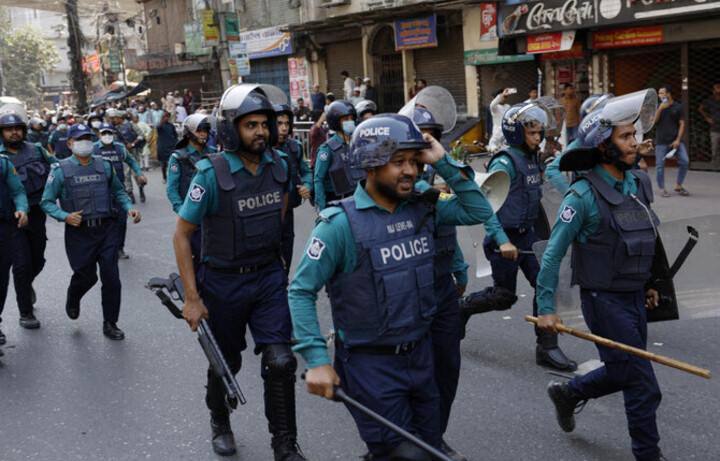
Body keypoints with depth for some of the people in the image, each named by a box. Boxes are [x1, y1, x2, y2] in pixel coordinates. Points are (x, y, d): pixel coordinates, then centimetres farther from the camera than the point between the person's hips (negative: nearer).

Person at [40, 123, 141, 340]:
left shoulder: (104, 165, 7)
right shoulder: (60, 170, -2)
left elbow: (118, 191, 16)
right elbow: (47, 202, 0)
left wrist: (129, 208, -2)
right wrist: (65, 216, -17)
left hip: (106, 229, 2)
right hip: (79, 231, -2)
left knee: (111, 277, -1)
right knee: (86, 277, 6)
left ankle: (110, 323, 14)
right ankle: (73, 299, 44)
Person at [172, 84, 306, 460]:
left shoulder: (278, 165, -5)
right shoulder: (212, 174, -19)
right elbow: (182, 235, -14)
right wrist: (191, 298, -15)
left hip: (269, 276, 3)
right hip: (224, 281, -3)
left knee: (280, 361, -7)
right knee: (227, 361, 14)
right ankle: (219, 421, 44)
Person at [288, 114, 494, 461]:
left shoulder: (422, 208, 2)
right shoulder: (341, 223, -16)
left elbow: (479, 211, 4)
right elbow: (301, 291, -13)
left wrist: (443, 164, -6)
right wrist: (316, 360, -20)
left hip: (419, 353, 6)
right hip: (371, 364, -6)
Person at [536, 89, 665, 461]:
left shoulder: (639, 183, 4)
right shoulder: (584, 195, -18)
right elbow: (553, 253, -16)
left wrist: (646, 285, 19)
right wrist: (546, 307, -18)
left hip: (634, 296, 7)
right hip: (604, 300, -7)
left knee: (623, 373, 20)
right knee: (643, 388, -1)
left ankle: (568, 392, 43)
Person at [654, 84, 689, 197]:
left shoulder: (678, 107, 3)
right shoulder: (658, 106, 8)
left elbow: (682, 124, 1)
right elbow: (654, 121, -3)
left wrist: (678, 140, -8)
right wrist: (660, 109, -15)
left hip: (675, 140, 0)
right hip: (661, 141, 0)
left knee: (685, 161, -9)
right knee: (660, 165, -2)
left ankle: (679, 186, 7)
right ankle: (662, 188, 10)